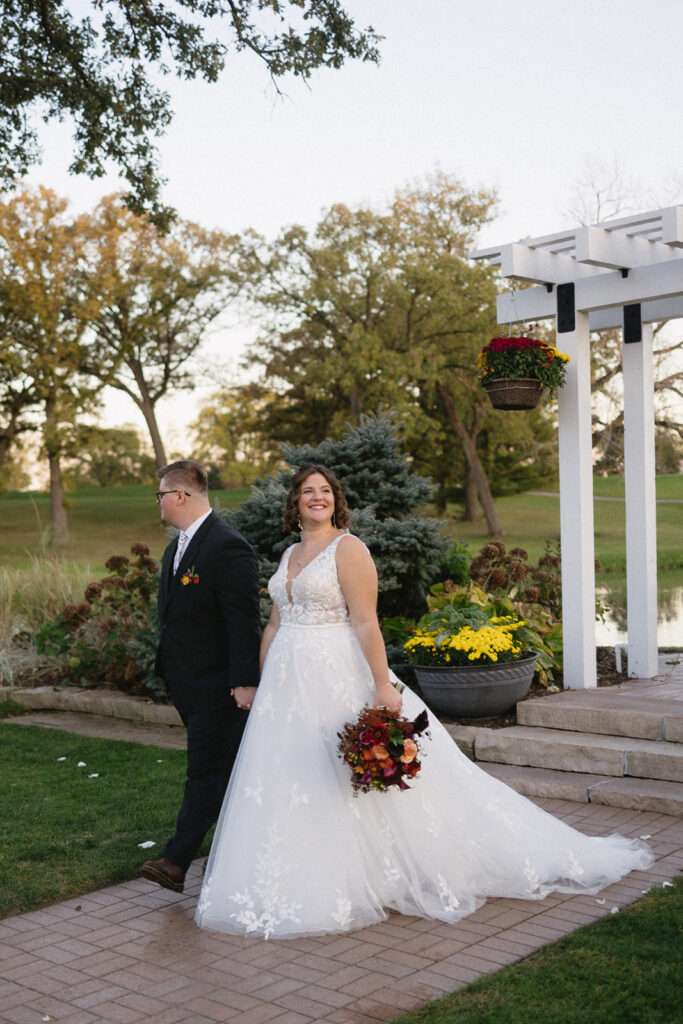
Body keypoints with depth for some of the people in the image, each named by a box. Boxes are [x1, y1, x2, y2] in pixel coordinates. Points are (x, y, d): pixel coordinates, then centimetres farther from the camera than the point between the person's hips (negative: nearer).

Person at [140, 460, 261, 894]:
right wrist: (169, 668, 20)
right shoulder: (178, 546, 12)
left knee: (206, 772, -4)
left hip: (218, 683, -10)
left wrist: (245, 681, -22)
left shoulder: (228, 547, -18)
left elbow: (244, 620, -20)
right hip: (187, 679, 10)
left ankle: (177, 861, -3)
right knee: (224, 769, 18)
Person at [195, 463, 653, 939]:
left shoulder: (348, 548, -8)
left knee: (349, 783, -2)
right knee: (291, 787, 10)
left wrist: (383, 685, -22)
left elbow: (365, 622, -16)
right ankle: (305, 885, 23)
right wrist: (262, 687, 16)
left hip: (337, 677, -7)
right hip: (288, 685, 7)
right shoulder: (289, 555, 14)